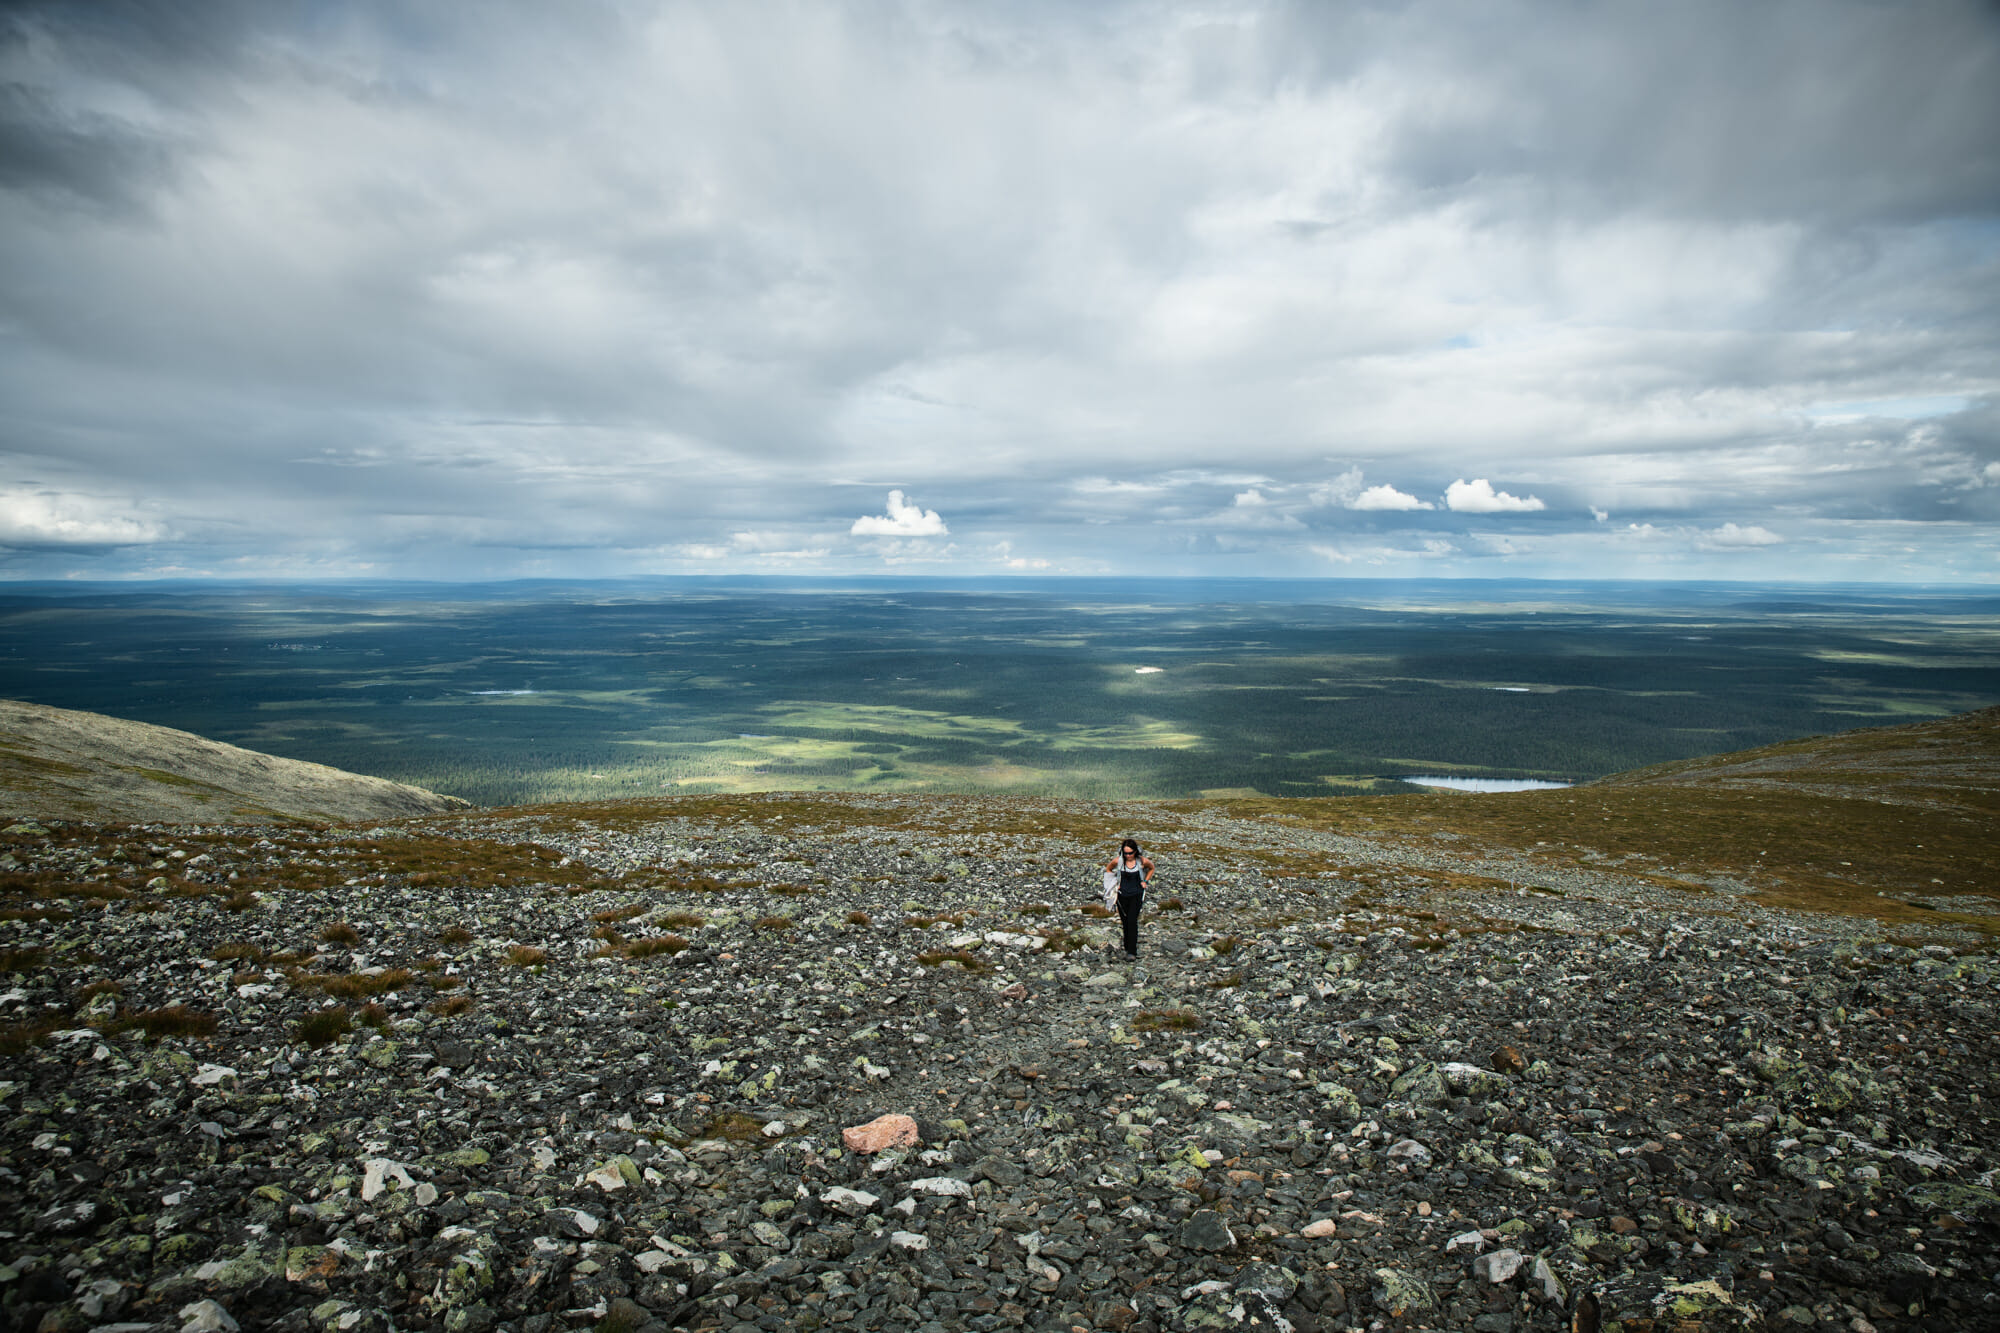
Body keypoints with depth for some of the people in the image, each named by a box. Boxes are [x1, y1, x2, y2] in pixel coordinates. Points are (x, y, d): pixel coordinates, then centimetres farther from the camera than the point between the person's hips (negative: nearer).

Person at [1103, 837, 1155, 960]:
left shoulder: (1142, 861, -9)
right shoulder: (1118, 860, -8)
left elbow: (1151, 868, 14)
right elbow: (1108, 869, 13)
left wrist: (1145, 881, 4)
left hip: (1137, 895, -2)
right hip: (1122, 894, 2)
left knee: (1132, 921, -15)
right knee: (1125, 922, 8)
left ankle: (1132, 951, -13)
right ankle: (1127, 948, 25)